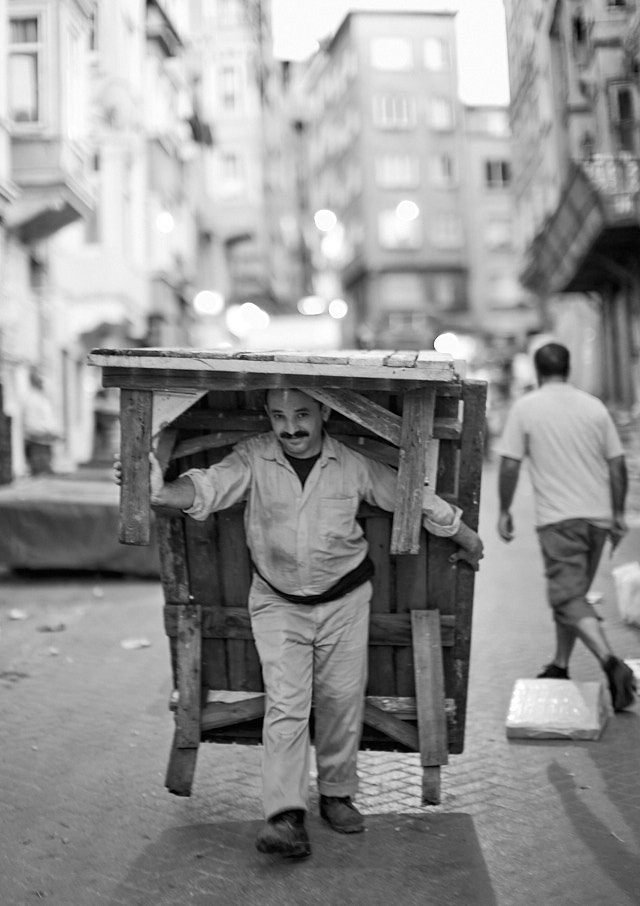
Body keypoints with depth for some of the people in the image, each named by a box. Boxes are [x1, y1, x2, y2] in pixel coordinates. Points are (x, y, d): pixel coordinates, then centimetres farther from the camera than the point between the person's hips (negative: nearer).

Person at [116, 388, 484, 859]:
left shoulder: (354, 464, -11)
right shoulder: (253, 459, -13)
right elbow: (210, 485, -29)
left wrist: (468, 540, 10)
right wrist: (161, 493, -51)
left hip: (344, 599, 1)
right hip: (278, 603, -1)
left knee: (342, 698, 9)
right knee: (285, 702, -9)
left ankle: (337, 794, 29)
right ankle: (286, 817, -10)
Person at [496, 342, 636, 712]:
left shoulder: (525, 407, -3)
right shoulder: (594, 406, 6)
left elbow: (510, 465, -6)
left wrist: (504, 510, 6)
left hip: (558, 518, -5)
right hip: (598, 516, 5)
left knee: (569, 598, -6)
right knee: (573, 593, 18)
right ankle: (560, 666, 25)